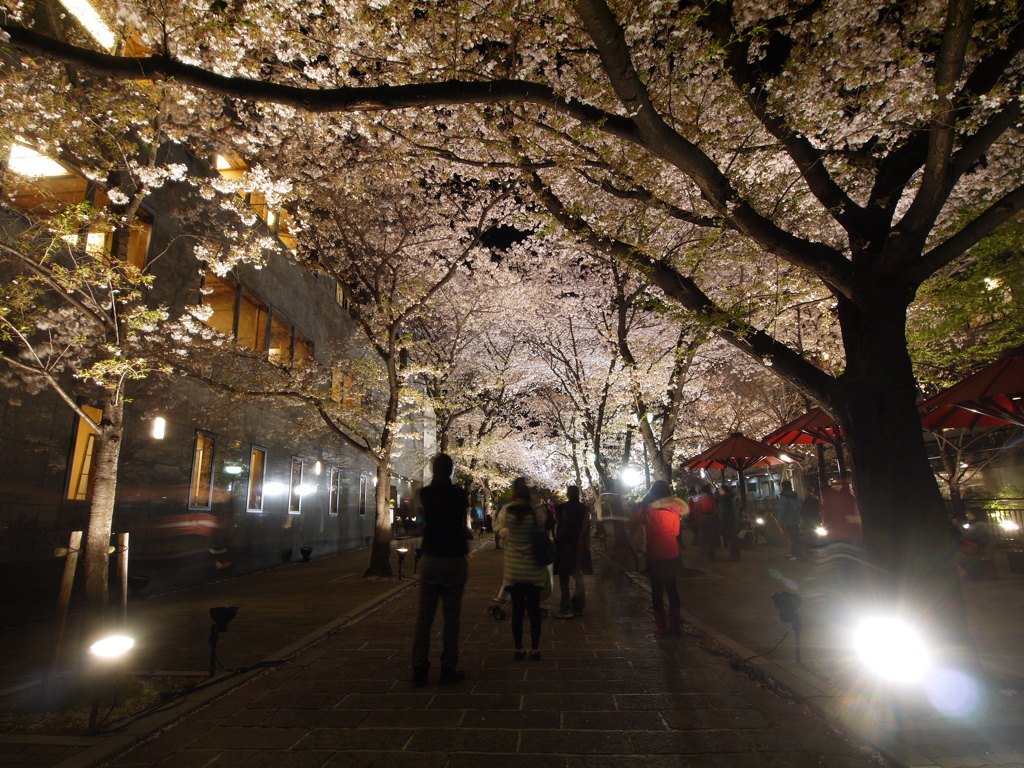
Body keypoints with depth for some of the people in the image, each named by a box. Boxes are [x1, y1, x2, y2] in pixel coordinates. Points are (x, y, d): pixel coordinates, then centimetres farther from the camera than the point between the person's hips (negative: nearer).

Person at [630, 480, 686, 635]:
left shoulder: (647, 509, -12)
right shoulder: (675, 508, -5)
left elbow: (632, 525, 0)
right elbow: (678, 531, 5)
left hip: (654, 557, -3)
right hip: (673, 555, 3)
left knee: (657, 589, 8)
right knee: (672, 588, 15)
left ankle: (661, 626, 13)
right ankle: (674, 624, 21)